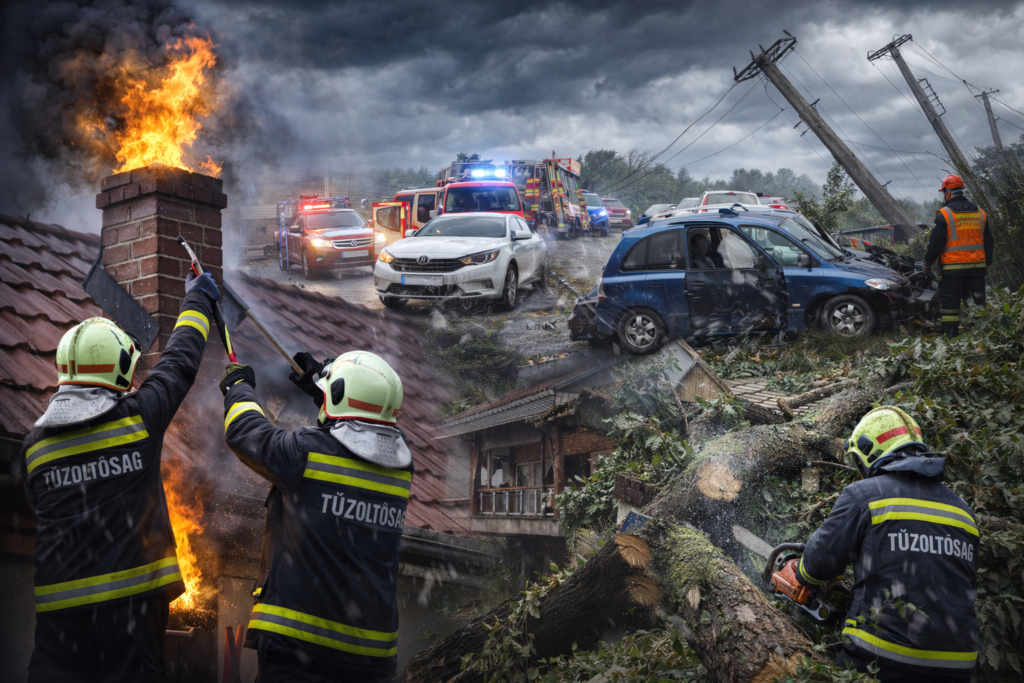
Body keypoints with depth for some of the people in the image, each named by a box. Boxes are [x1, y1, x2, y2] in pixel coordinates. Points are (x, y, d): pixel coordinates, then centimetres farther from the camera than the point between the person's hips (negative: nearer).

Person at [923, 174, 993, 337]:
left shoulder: (944, 214, -9)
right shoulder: (980, 213, 9)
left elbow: (935, 243, -9)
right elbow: (988, 241, 15)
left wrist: (928, 264, 2)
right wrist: (987, 262, 24)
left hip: (952, 268, -5)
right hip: (977, 266, 5)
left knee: (950, 305, 1)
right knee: (977, 303, 11)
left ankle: (951, 338, 0)